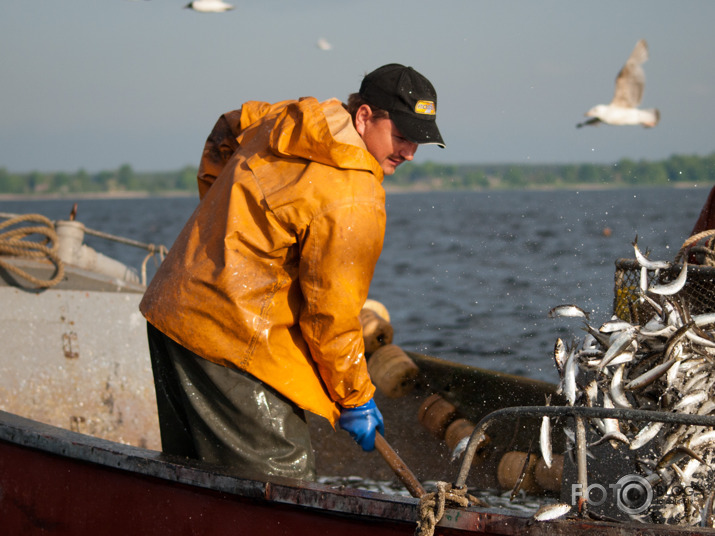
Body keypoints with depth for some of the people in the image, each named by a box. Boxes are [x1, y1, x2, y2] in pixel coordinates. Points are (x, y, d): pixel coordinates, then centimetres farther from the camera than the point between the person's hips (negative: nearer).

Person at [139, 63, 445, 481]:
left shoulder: (283, 120, 8)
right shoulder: (354, 202, -18)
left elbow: (228, 129, 30)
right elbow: (330, 313, -15)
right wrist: (356, 401, -2)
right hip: (234, 338, -10)